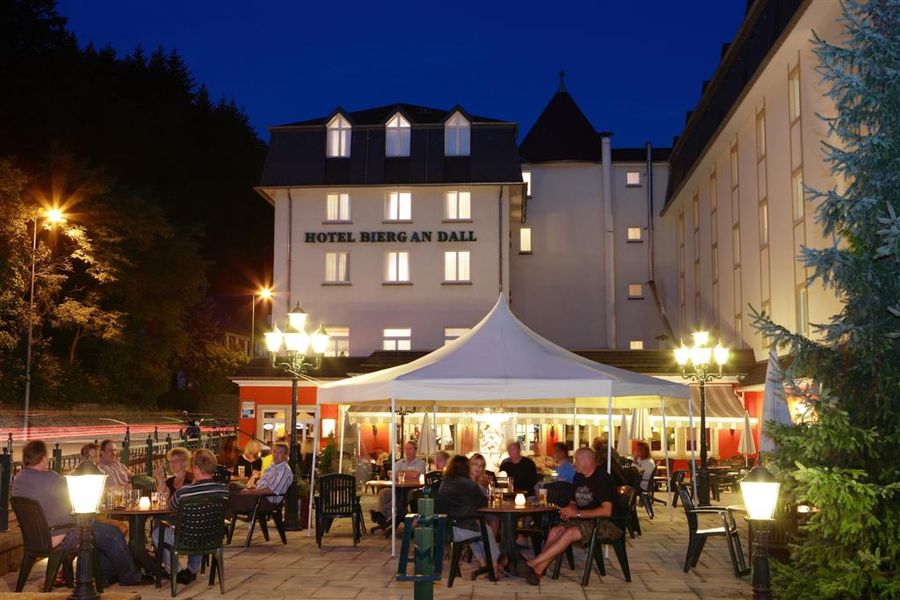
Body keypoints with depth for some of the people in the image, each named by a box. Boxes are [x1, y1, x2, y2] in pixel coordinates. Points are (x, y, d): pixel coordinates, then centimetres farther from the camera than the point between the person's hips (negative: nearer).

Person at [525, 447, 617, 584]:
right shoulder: (578, 477, 12)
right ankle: (537, 571, -25)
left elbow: (607, 511, -22)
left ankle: (532, 563, -27)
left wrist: (577, 513, -20)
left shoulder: (602, 478, -14)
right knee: (555, 531, -16)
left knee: (570, 533, -29)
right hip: (583, 521, 8)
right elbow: (574, 502, 22)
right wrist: (568, 510, -3)